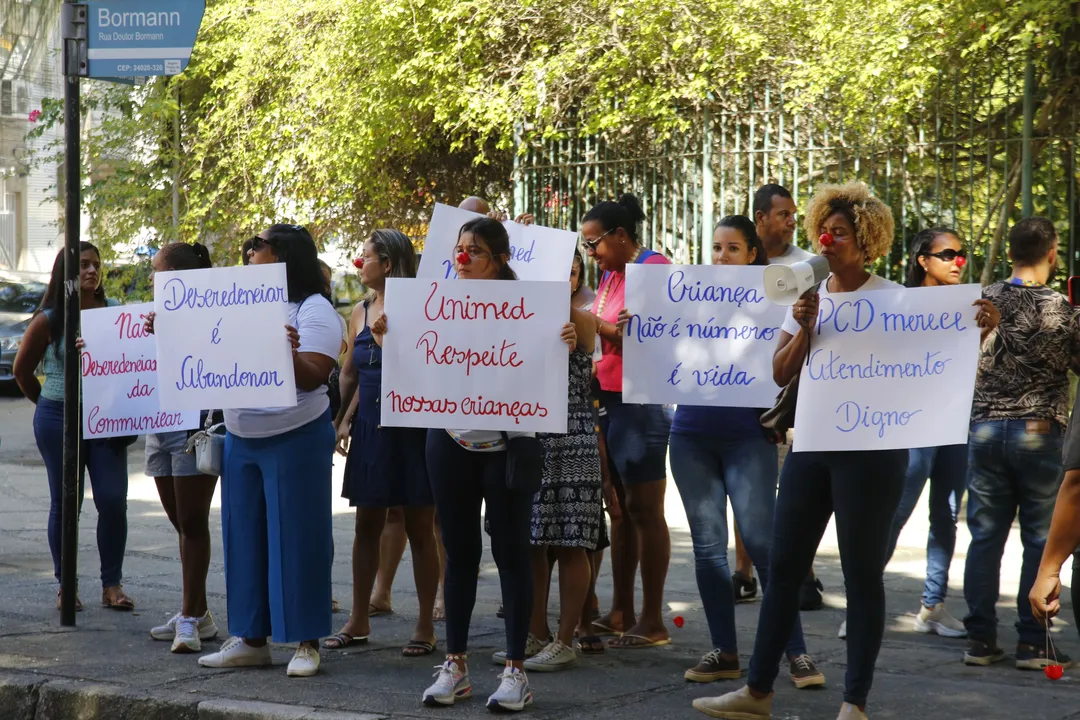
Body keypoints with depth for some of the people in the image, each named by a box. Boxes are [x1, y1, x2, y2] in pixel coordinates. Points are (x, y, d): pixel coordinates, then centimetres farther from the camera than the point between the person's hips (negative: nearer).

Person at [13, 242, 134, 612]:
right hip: (59, 419, -2)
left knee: (113, 501, -4)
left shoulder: (113, 311, 4)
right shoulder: (48, 320, -2)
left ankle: (112, 585, 5)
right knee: (65, 503, 4)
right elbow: (21, 370, 8)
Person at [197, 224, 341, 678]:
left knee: (297, 538, -4)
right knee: (245, 537, 9)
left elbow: (312, 378, -18)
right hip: (241, 438, 7)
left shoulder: (313, 310, -9)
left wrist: (289, 353, -36)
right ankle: (250, 638, 15)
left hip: (296, 440, -7)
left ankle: (306, 643, 1)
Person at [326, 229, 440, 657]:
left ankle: (425, 626, 9)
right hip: (370, 428, 6)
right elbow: (350, 372, 17)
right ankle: (358, 621, 20)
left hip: (412, 429, -6)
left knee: (419, 528, 1)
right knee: (366, 525, 11)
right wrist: (342, 419, 9)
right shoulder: (361, 312, 11)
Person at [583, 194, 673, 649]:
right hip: (609, 401, 9)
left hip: (640, 403, -9)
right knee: (620, 509, 12)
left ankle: (652, 622, -2)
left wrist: (595, 326, -18)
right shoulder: (610, 276, 16)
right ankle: (621, 612, 18)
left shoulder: (654, 267, -10)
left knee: (644, 510, -6)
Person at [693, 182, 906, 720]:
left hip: (870, 449, -6)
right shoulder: (807, 295, 9)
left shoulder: (889, 299, -6)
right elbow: (781, 374, 5)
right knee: (783, 565, 7)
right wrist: (805, 328, -9)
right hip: (810, 444, 6)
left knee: (862, 573, -1)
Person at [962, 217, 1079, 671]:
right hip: (1038, 433, -3)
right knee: (1041, 540, 4)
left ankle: (980, 640, 8)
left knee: (985, 537, 8)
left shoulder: (982, 303, -1)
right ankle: (1032, 644, 4)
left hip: (985, 428, 3)